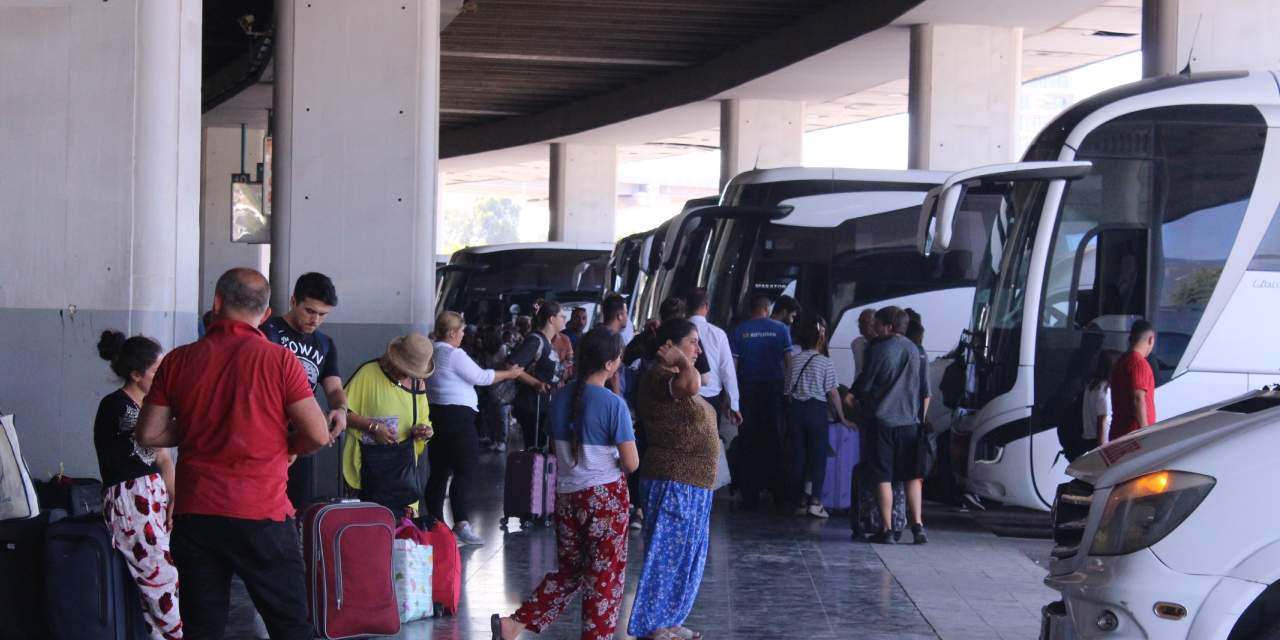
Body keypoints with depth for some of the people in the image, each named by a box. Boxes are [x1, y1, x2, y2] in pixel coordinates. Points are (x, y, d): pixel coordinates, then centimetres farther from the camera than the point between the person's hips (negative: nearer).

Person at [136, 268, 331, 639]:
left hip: (194, 515, 3)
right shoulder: (278, 361, -7)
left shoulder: (178, 361, 2)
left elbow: (148, 435, 5)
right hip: (261, 515, -3)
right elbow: (318, 435, -8)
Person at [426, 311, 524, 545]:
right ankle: (461, 525, -13)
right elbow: (481, 377, -9)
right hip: (457, 415, -9)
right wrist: (509, 374, 3)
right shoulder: (454, 354, -14)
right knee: (465, 471, -7)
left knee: (439, 471, 12)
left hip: (437, 414, 9)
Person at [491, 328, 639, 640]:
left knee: (569, 571, 19)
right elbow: (631, 464, -12)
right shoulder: (614, 404, -15)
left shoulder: (561, 400, 3)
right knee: (605, 577, 8)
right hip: (605, 497, -6)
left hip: (566, 495, 6)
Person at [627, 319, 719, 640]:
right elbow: (691, 385, -38)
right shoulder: (659, 377, -17)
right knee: (667, 554, -4)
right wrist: (682, 361, -23)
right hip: (674, 482, -10)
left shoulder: (674, 376, 15)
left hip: (691, 484, 10)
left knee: (686, 556, 16)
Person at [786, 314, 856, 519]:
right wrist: (842, 418, 3)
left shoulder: (795, 361, 3)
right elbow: (833, 393, -6)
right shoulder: (825, 363, -7)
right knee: (818, 455, 1)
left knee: (799, 455, 7)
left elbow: (789, 392, 5)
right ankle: (815, 501, -5)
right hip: (817, 410, -4)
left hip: (796, 409, 4)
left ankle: (801, 500, 10)